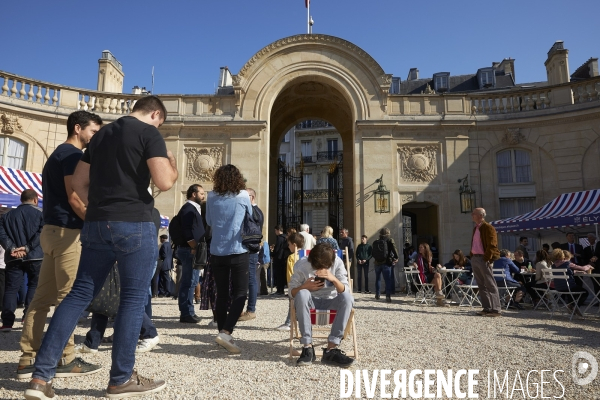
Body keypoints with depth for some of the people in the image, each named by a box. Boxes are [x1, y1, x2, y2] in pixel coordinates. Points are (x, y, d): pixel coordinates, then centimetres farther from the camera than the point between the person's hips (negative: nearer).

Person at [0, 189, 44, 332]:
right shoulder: (40, 213, 2)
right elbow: (42, 233, -13)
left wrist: (12, 248, -9)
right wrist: (27, 247, -13)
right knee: (34, 286, 8)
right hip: (35, 257, -3)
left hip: (13, 258, 3)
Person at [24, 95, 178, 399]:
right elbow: (164, 182, -15)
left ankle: (42, 375, 11)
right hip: (134, 224, -7)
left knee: (79, 293, 11)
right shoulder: (150, 133, -4)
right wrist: (172, 162, 5)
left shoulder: (101, 133, 18)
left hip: (95, 225, 7)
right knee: (133, 298, 1)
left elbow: (79, 182, 19)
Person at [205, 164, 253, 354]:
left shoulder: (212, 197, 1)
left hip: (217, 252, 3)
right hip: (238, 251, -3)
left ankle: (223, 333, 17)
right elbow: (251, 217, 13)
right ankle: (225, 332, -13)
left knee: (222, 294, 11)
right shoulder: (243, 195, -4)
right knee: (240, 294, 1)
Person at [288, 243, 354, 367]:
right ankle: (307, 347, -30)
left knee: (347, 297, -31)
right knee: (302, 294, -36)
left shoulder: (337, 263, -11)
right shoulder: (301, 265, -13)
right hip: (310, 301, -1)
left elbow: (345, 291, -15)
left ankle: (331, 349, -30)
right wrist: (305, 286, -30)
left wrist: (334, 279, -35)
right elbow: (291, 292, -10)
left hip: (330, 301, 1)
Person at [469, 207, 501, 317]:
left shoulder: (488, 228, -9)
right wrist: (471, 256, 14)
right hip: (475, 259, 9)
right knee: (481, 285, 11)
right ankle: (487, 308, 16)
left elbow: (492, 245, -14)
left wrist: (486, 259, -19)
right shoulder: (475, 228, 18)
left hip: (483, 259, -9)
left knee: (490, 285, -5)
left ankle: (495, 309, -2)